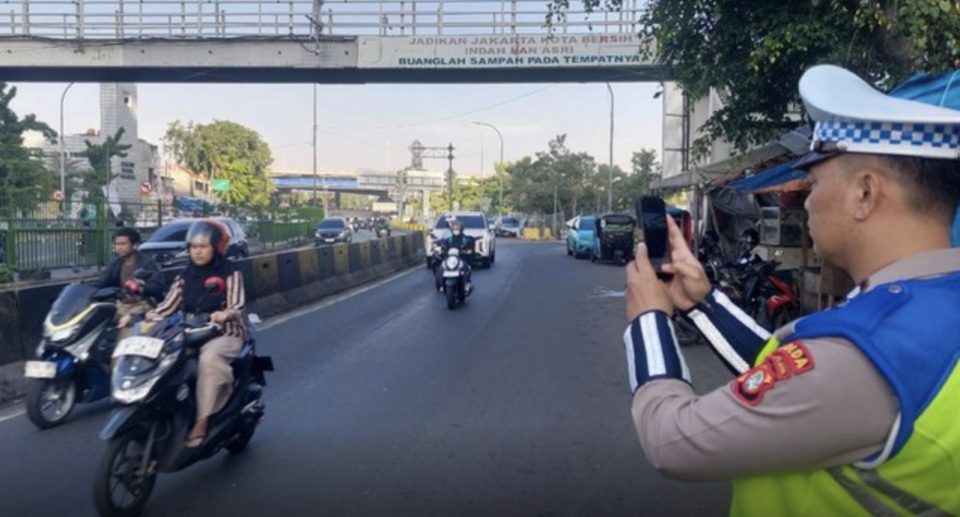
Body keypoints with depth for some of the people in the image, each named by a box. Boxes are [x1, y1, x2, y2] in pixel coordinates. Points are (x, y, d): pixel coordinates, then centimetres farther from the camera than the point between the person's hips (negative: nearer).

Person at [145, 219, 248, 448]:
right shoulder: (185, 276, 14)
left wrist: (224, 315, -38)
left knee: (208, 358, -37)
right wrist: (146, 317, -14)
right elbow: (167, 306, 6)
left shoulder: (230, 273, -1)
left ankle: (202, 422, -34)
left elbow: (237, 305, -15)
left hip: (225, 334, -5)